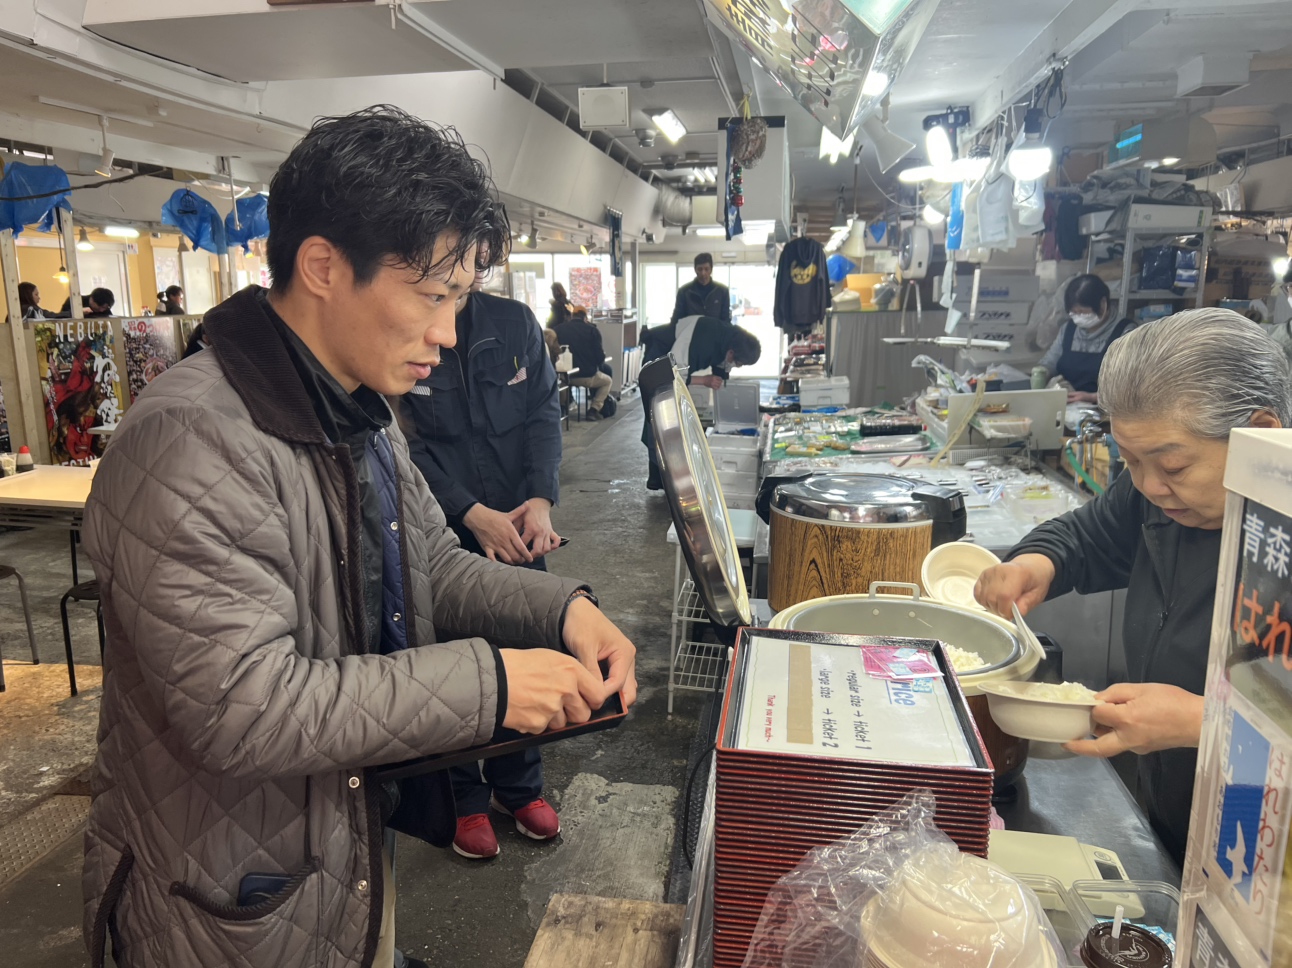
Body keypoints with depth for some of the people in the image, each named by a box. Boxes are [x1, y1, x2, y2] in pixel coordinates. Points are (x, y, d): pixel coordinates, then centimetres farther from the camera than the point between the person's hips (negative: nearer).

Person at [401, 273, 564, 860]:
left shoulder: (515, 323, 2)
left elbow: (543, 412, 0)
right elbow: (405, 442, -14)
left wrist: (540, 499, -14)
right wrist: (472, 513, -22)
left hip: (518, 528, 4)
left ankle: (518, 786, 38)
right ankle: (462, 799, 33)